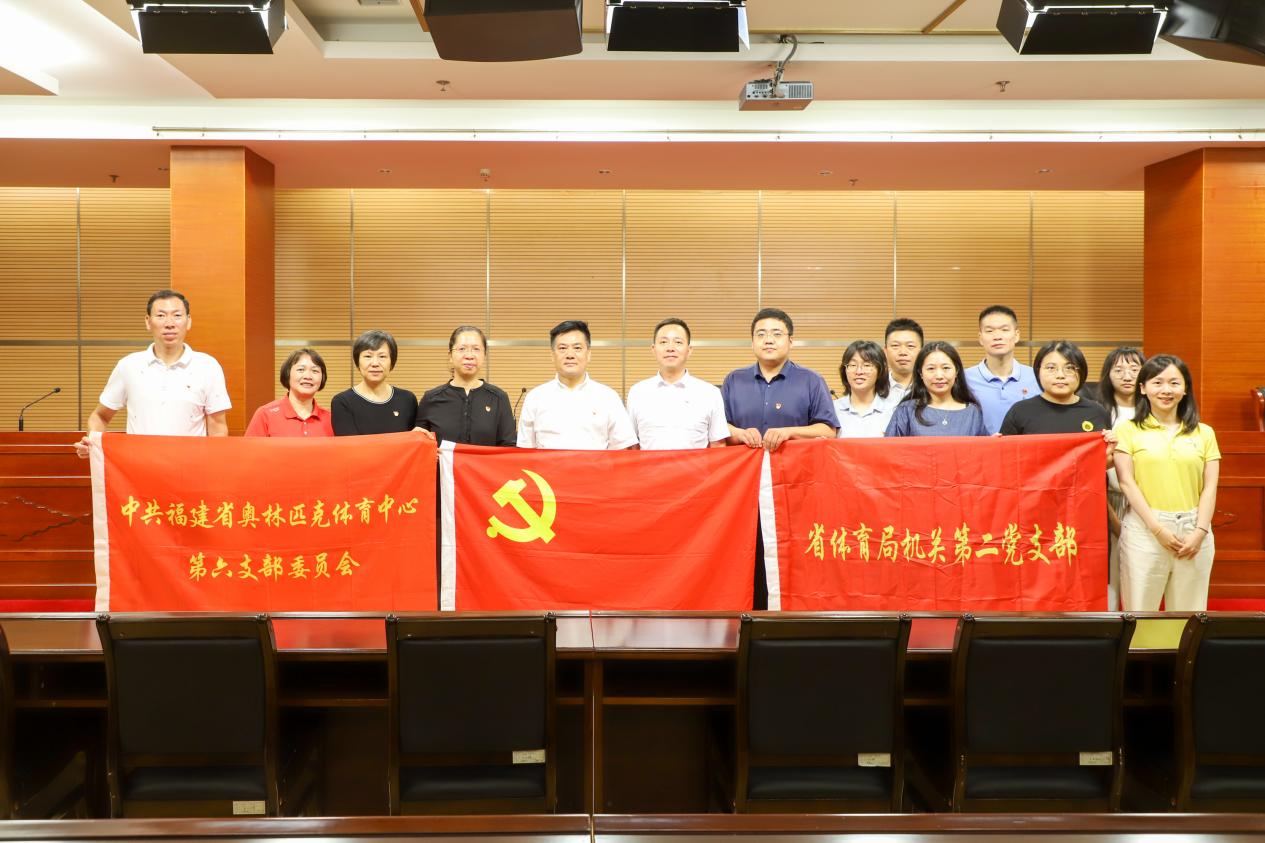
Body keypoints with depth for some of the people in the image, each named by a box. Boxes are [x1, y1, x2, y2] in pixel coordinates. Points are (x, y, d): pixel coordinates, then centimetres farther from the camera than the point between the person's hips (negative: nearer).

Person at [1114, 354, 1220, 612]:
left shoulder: (1204, 433, 10)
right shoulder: (1128, 430, 1)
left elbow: (1210, 486, 6)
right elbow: (1127, 482, -5)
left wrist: (1200, 531, -7)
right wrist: (1157, 528, -12)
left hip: (1193, 530, 3)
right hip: (1144, 530, -3)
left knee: (1189, 608, 10)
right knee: (1140, 606, 2)